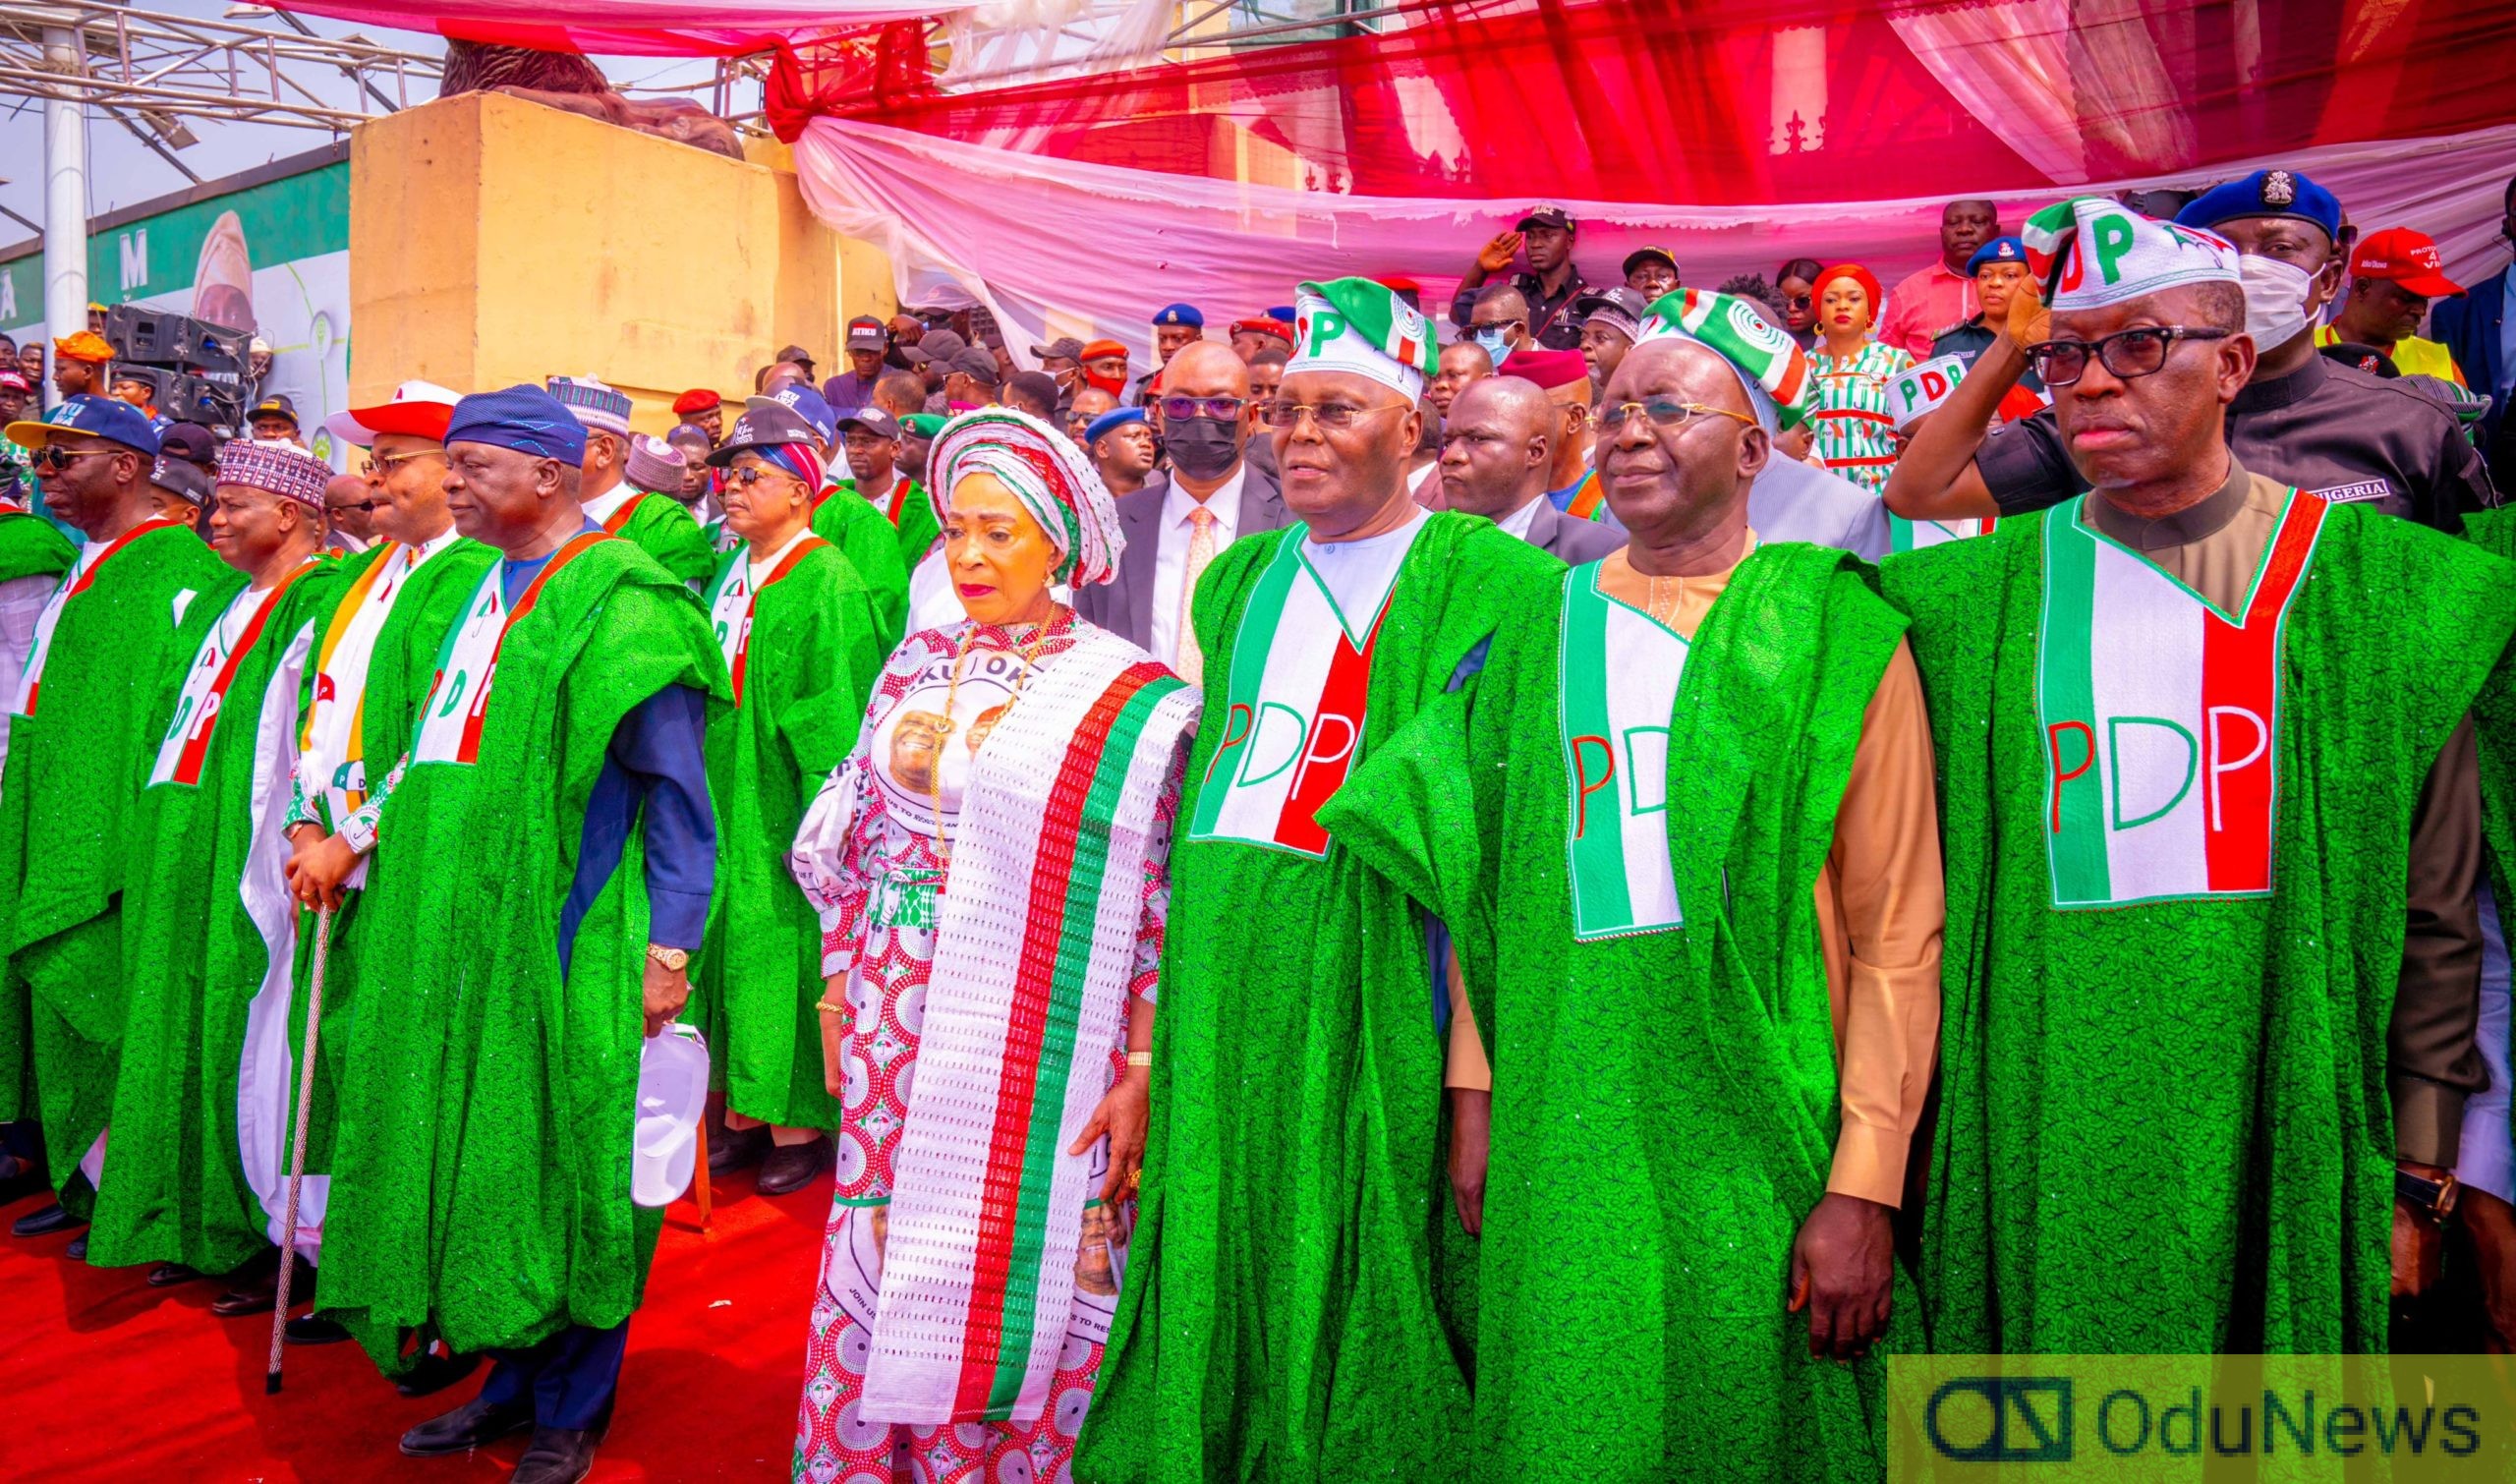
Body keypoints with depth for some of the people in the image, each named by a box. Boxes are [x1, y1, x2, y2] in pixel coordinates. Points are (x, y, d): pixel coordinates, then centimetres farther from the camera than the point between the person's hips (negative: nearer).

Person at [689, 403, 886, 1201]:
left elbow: (837, 715, -16)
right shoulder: (728, 576, 12)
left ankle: (801, 1124, 12)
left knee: (786, 954, -1)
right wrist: (699, 797, 14)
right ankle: (743, 1116, 24)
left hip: (783, 806, -8)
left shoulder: (826, 583, -12)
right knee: (730, 951, 12)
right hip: (723, 803, 8)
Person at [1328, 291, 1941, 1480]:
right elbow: (1491, 877, 10)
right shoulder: (1550, 623, 9)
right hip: (1560, 1120, 3)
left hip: (1750, 1130, -2)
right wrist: (1475, 1090, 4)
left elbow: (1897, 934, -5)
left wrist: (1866, 1187, -10)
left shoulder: (1835, 631, -2)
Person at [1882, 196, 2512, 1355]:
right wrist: (1896, 1157, 3)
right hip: (2045, 1149, 1)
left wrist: (2416, 1174, 1)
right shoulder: (1982, 596, 2)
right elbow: (1928, 902, 4)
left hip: (2282, 1146, 0)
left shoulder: (2372, 585, 1)